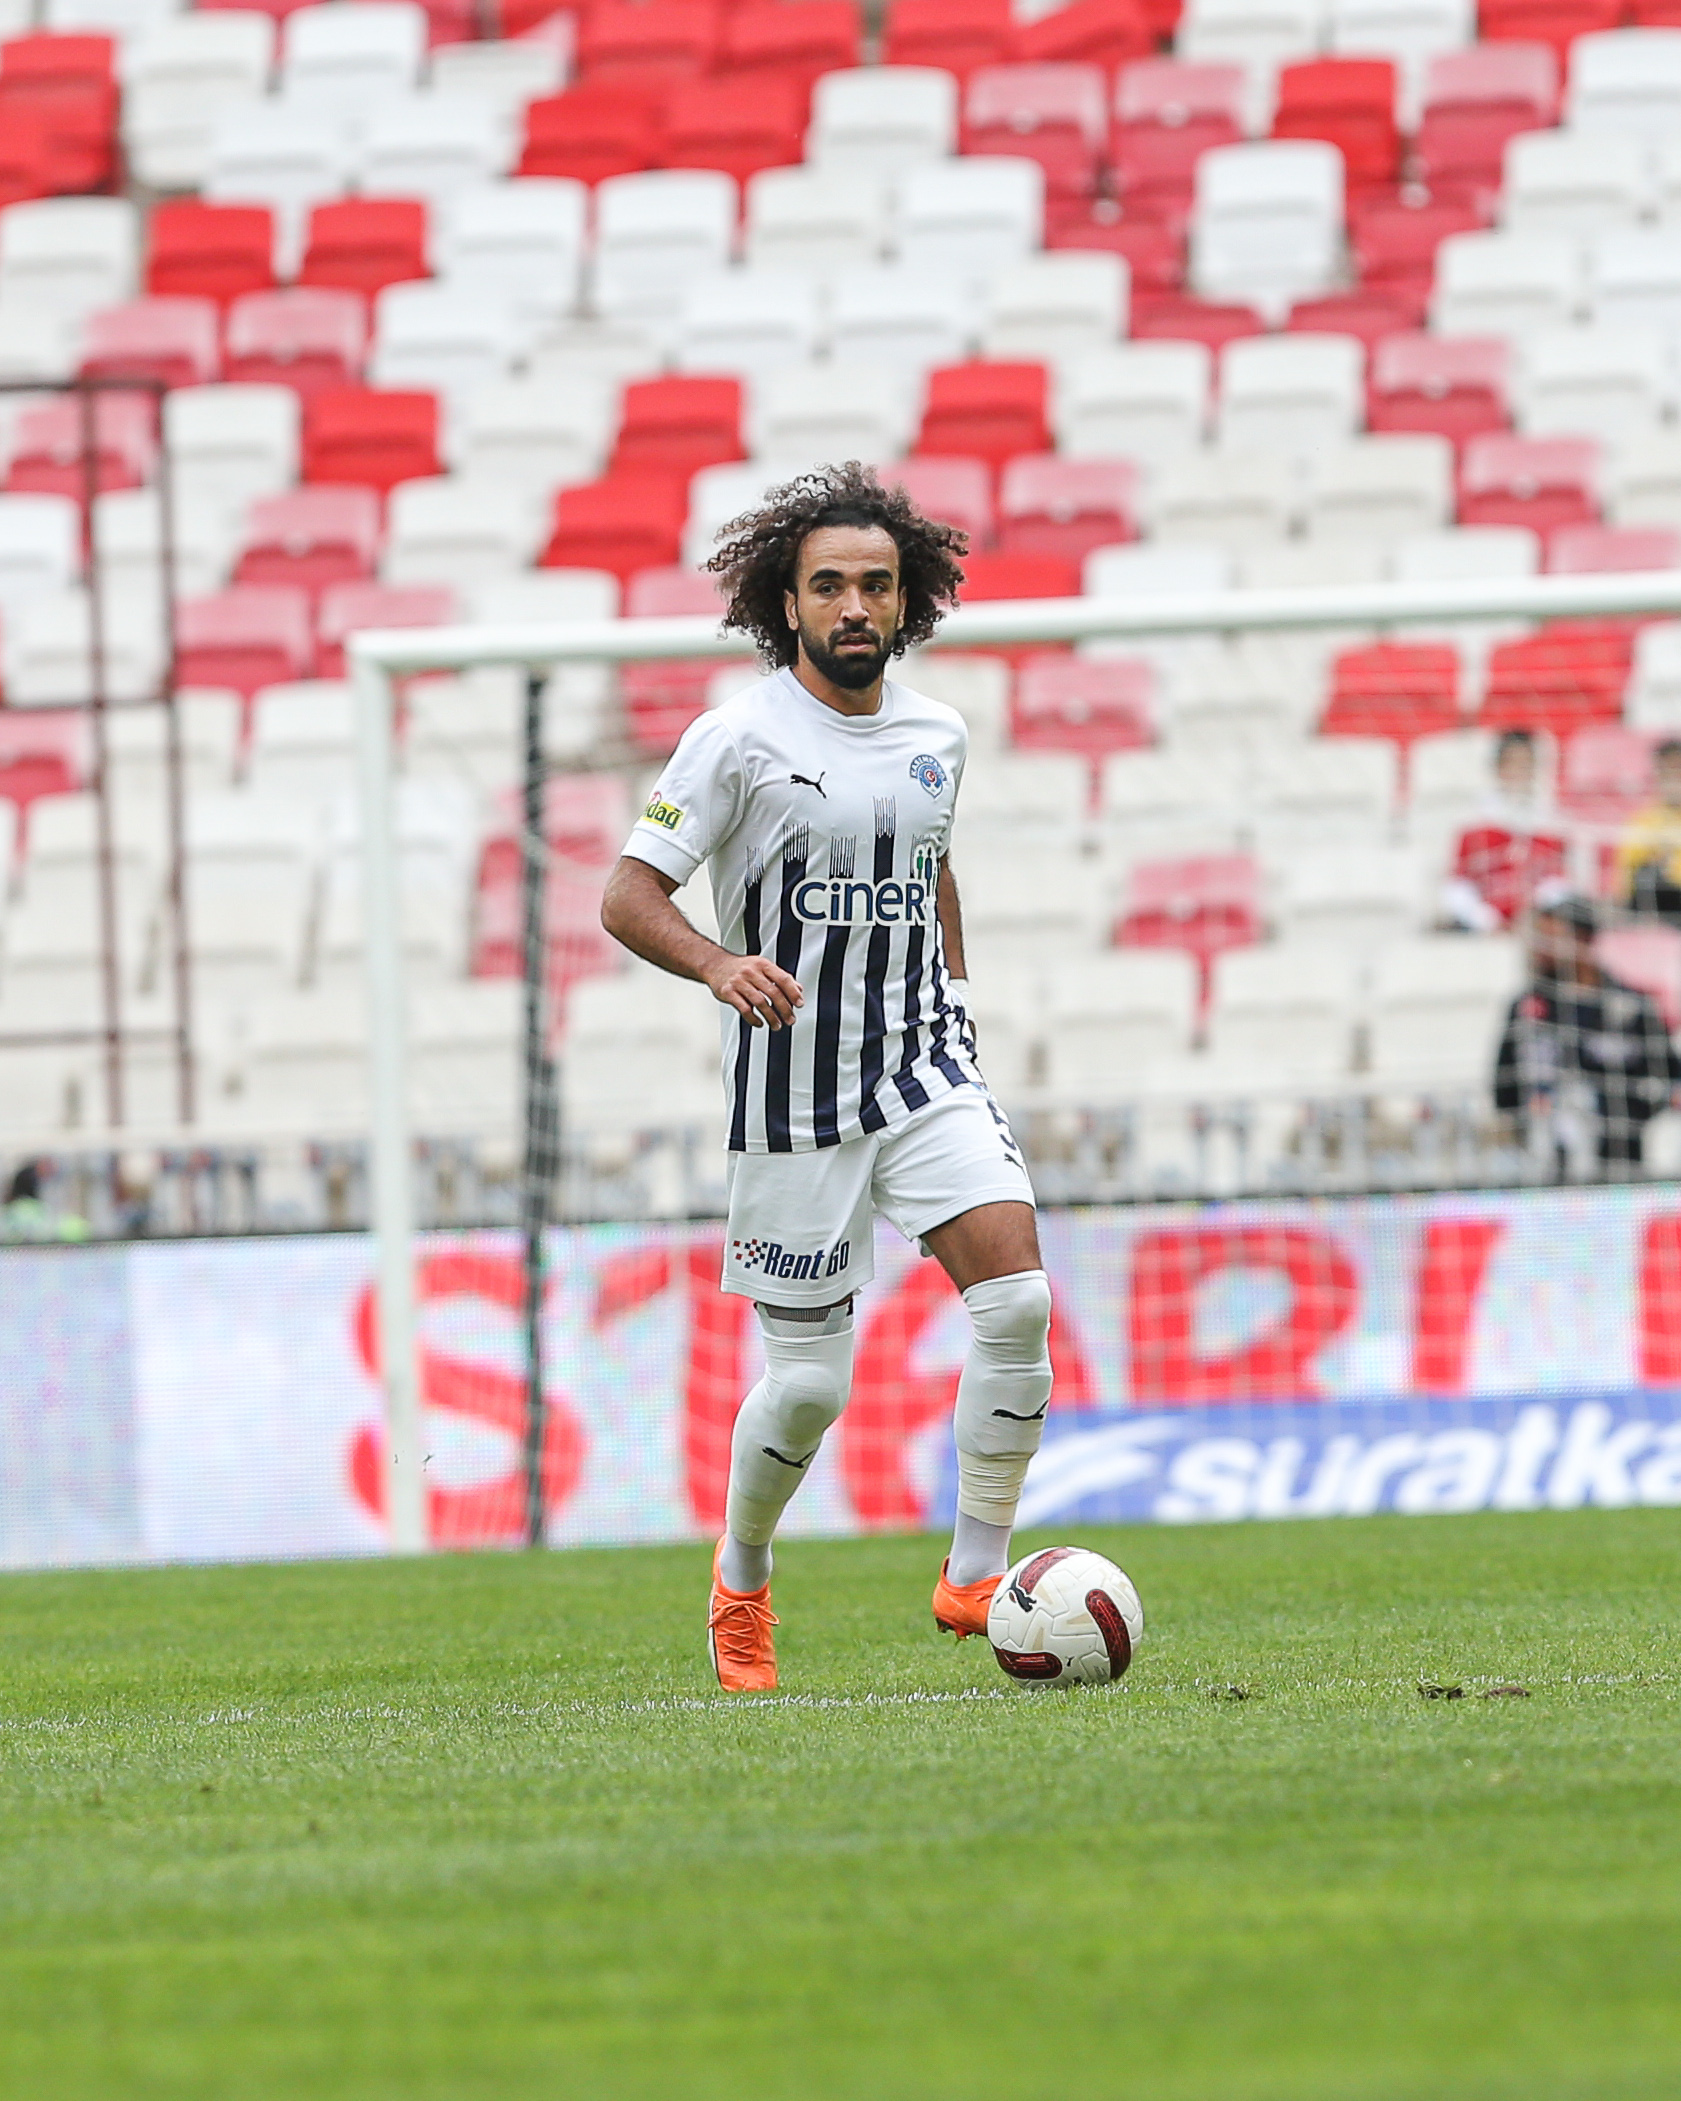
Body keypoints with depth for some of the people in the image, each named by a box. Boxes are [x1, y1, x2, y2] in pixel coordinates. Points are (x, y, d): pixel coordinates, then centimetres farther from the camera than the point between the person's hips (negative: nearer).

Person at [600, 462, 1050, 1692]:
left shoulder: (936, 737, 7)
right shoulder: (739, 740, -10)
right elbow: (629, 896, -11)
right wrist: (719, 967, -30)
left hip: (925, 1070, 4)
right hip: (792, 1094, -4)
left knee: (1017, 1294, -17)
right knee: (812, 1381, 0)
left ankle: (977, 1576, -5)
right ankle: (741, 1577, 29)